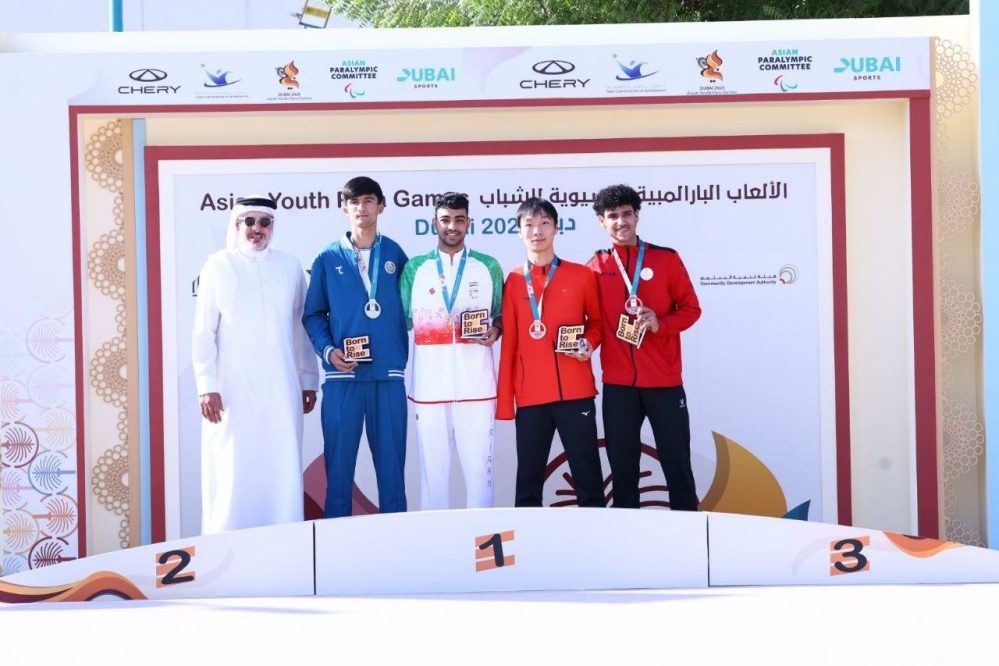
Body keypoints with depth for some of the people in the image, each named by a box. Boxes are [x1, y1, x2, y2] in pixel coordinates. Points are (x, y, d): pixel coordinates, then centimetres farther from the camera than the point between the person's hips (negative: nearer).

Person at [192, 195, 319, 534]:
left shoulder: (290, 267, 11)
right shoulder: (218, 267, 3)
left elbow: (301, 328, 13)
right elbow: (203, 331, 1)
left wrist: (308, 379, 12)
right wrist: (206, 386, -6)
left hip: (282, 389, 2)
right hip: (233, 390, -2)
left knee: (283, 470, 2)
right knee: (233, 472, -3)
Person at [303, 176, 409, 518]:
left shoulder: (396, 254, 9)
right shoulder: (328, 258, 6)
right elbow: (313, 314, 8)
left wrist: (404, 355, -3)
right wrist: (327, 350, -8)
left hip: (389, 373, 1)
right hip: (342, 374, 0)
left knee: (391, 462, 5)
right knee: (339, 462, 3)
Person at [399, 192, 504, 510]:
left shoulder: (488, 267, 9)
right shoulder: (415, 267, 9)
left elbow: (502, 313, 14)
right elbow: (402, 319, 11)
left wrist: (495, 330, -6)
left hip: (476, 384, 0)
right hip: (430, 385, 1)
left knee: (479, 466, 0)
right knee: (432, 467, 4)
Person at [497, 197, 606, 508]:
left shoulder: (581, 275, 4)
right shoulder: (513, 281, 6)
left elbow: (597, 321, 16)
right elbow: (508, 341, 6)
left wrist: (589, 343, -8)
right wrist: (504, 400, 3)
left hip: (575, 390, -1)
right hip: (530, 394, 1)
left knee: (587, 473, 3)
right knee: (529, 477, 6)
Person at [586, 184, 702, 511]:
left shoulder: (666, 259, 2)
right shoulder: (596, 266, 6)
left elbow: (691, 308, 3)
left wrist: (660, 323, -13)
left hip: (664, 380, -1)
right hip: (618, 382, 2)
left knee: (676, 461, 2)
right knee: (622, 464, 7)